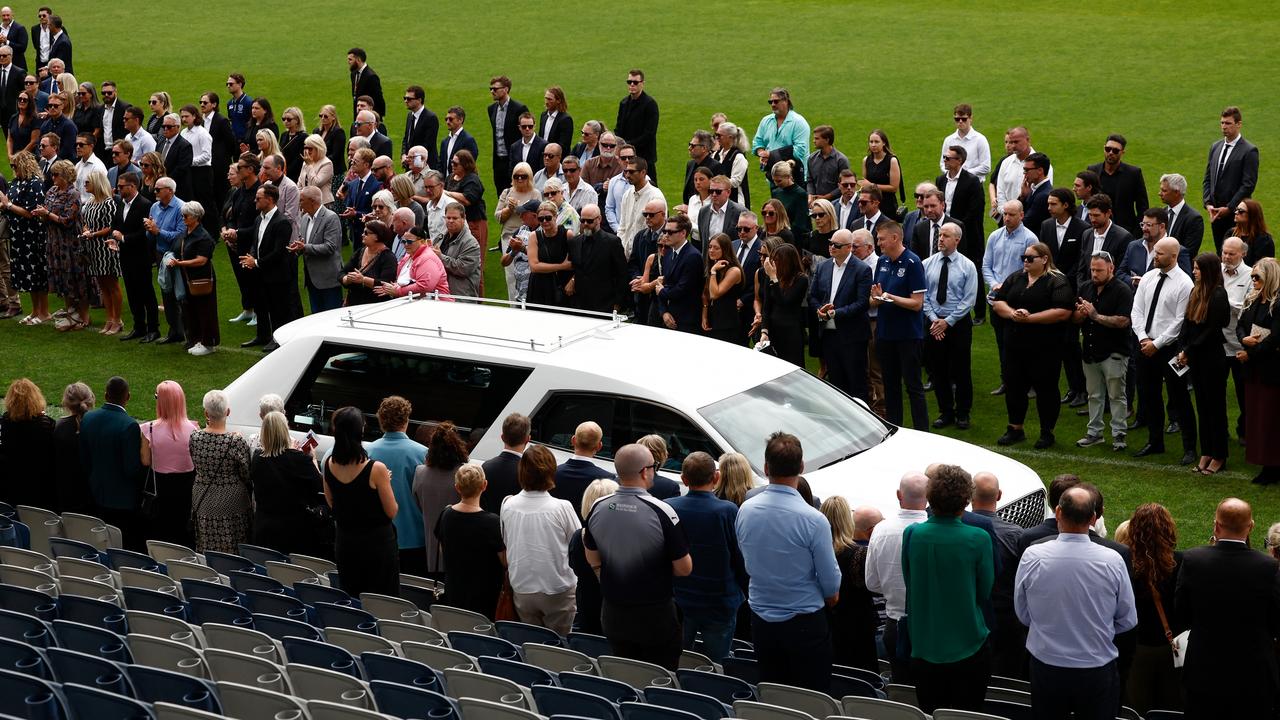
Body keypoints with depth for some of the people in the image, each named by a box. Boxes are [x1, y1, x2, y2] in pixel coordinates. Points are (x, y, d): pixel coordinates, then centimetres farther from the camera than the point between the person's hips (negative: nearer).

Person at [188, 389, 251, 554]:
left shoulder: (195, 438, -6)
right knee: (232, 553, 3)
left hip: (202, 504, 4)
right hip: (231, 503, -4)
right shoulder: (237, 442, -18)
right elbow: (248, 476, -10)